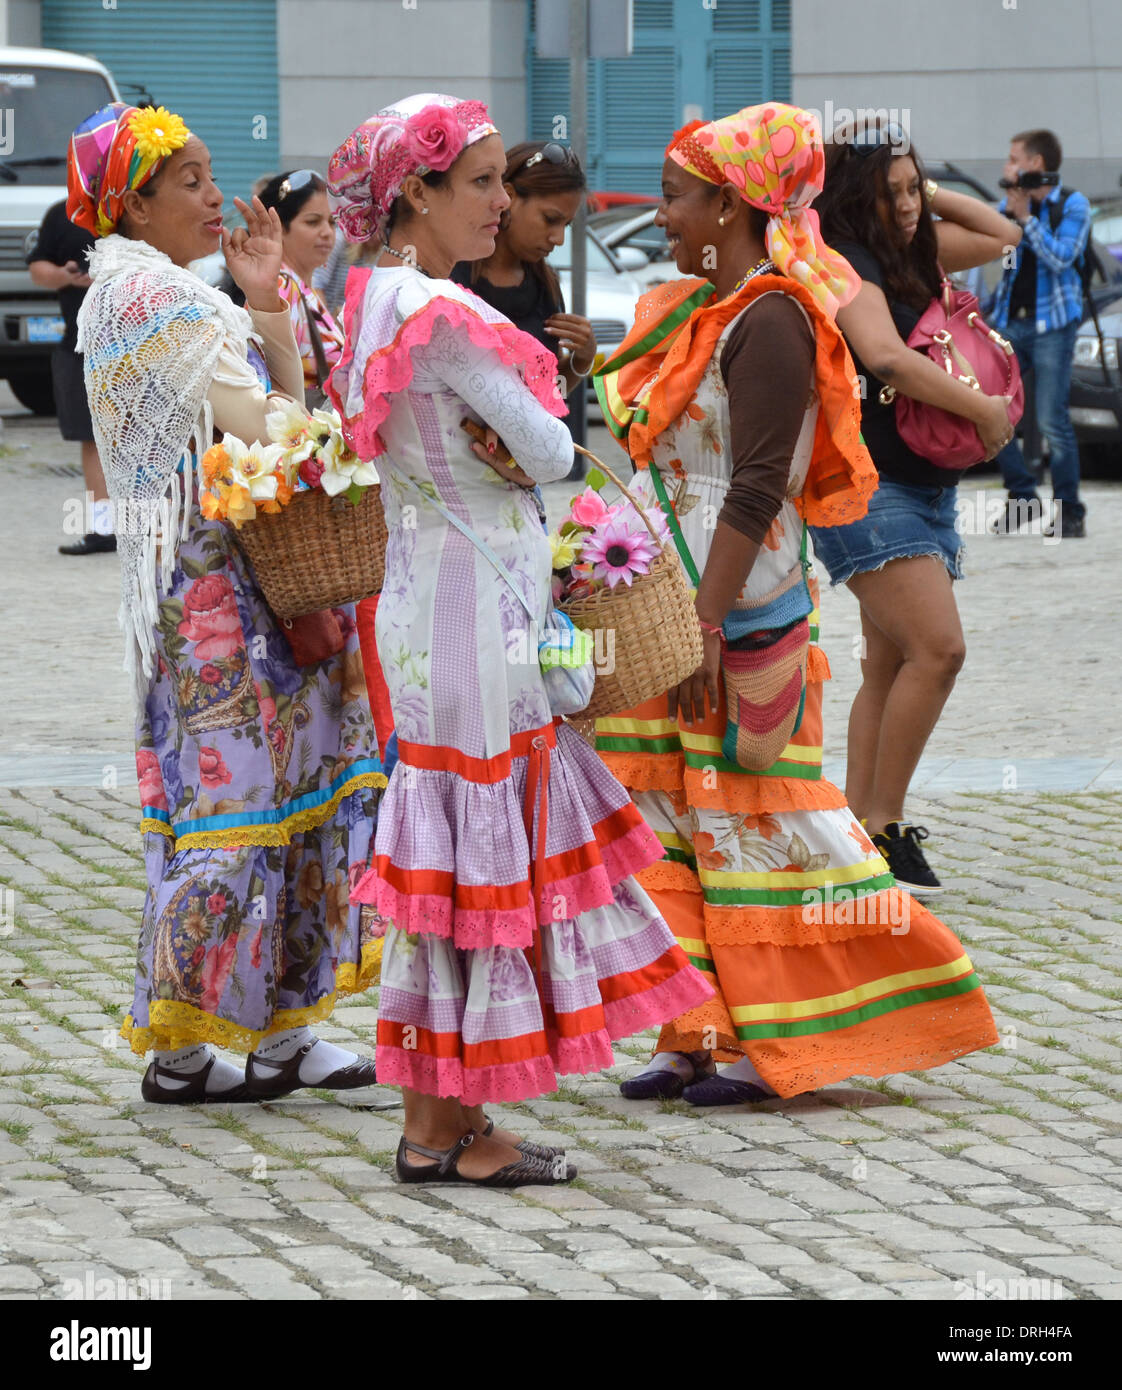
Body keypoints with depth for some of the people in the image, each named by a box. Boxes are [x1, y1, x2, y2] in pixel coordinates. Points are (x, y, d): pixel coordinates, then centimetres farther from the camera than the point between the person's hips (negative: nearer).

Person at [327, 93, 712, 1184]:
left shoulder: (378, 302, 10)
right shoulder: (443, 317, -20)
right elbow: (552, 455, -16)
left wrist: (497, 450, -3)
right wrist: (527, 448, 4)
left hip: (428, 600, 10)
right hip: (476, 611, -10)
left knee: (447, 850, 12)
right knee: (481, 848, -3)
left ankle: (436, 1119, 16)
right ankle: (453, 1130, 2)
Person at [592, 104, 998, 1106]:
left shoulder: (770, 322, -15)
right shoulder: (697, 309, 13)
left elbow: (756, 489, -20)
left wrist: (707, 627, -23)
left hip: (737, 607, -9)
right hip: (667, 597, 9)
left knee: (751, 819, -2)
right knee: (668, 815, 8)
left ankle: (774, 1044, 5)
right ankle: (701, 1036, 11)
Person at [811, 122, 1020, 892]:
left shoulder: (914, 250, 12)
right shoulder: (846, 264, -14)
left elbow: (1001, 234, 23)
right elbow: (885, 354, -29)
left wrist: (927, 191, 9)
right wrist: (985, 410, -22)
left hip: (927, 483, 9)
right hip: (865, 485, -9)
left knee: (891, 666, 9)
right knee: (938, 649, -18)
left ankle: (860, 819, 11)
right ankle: (883, 825, -12)